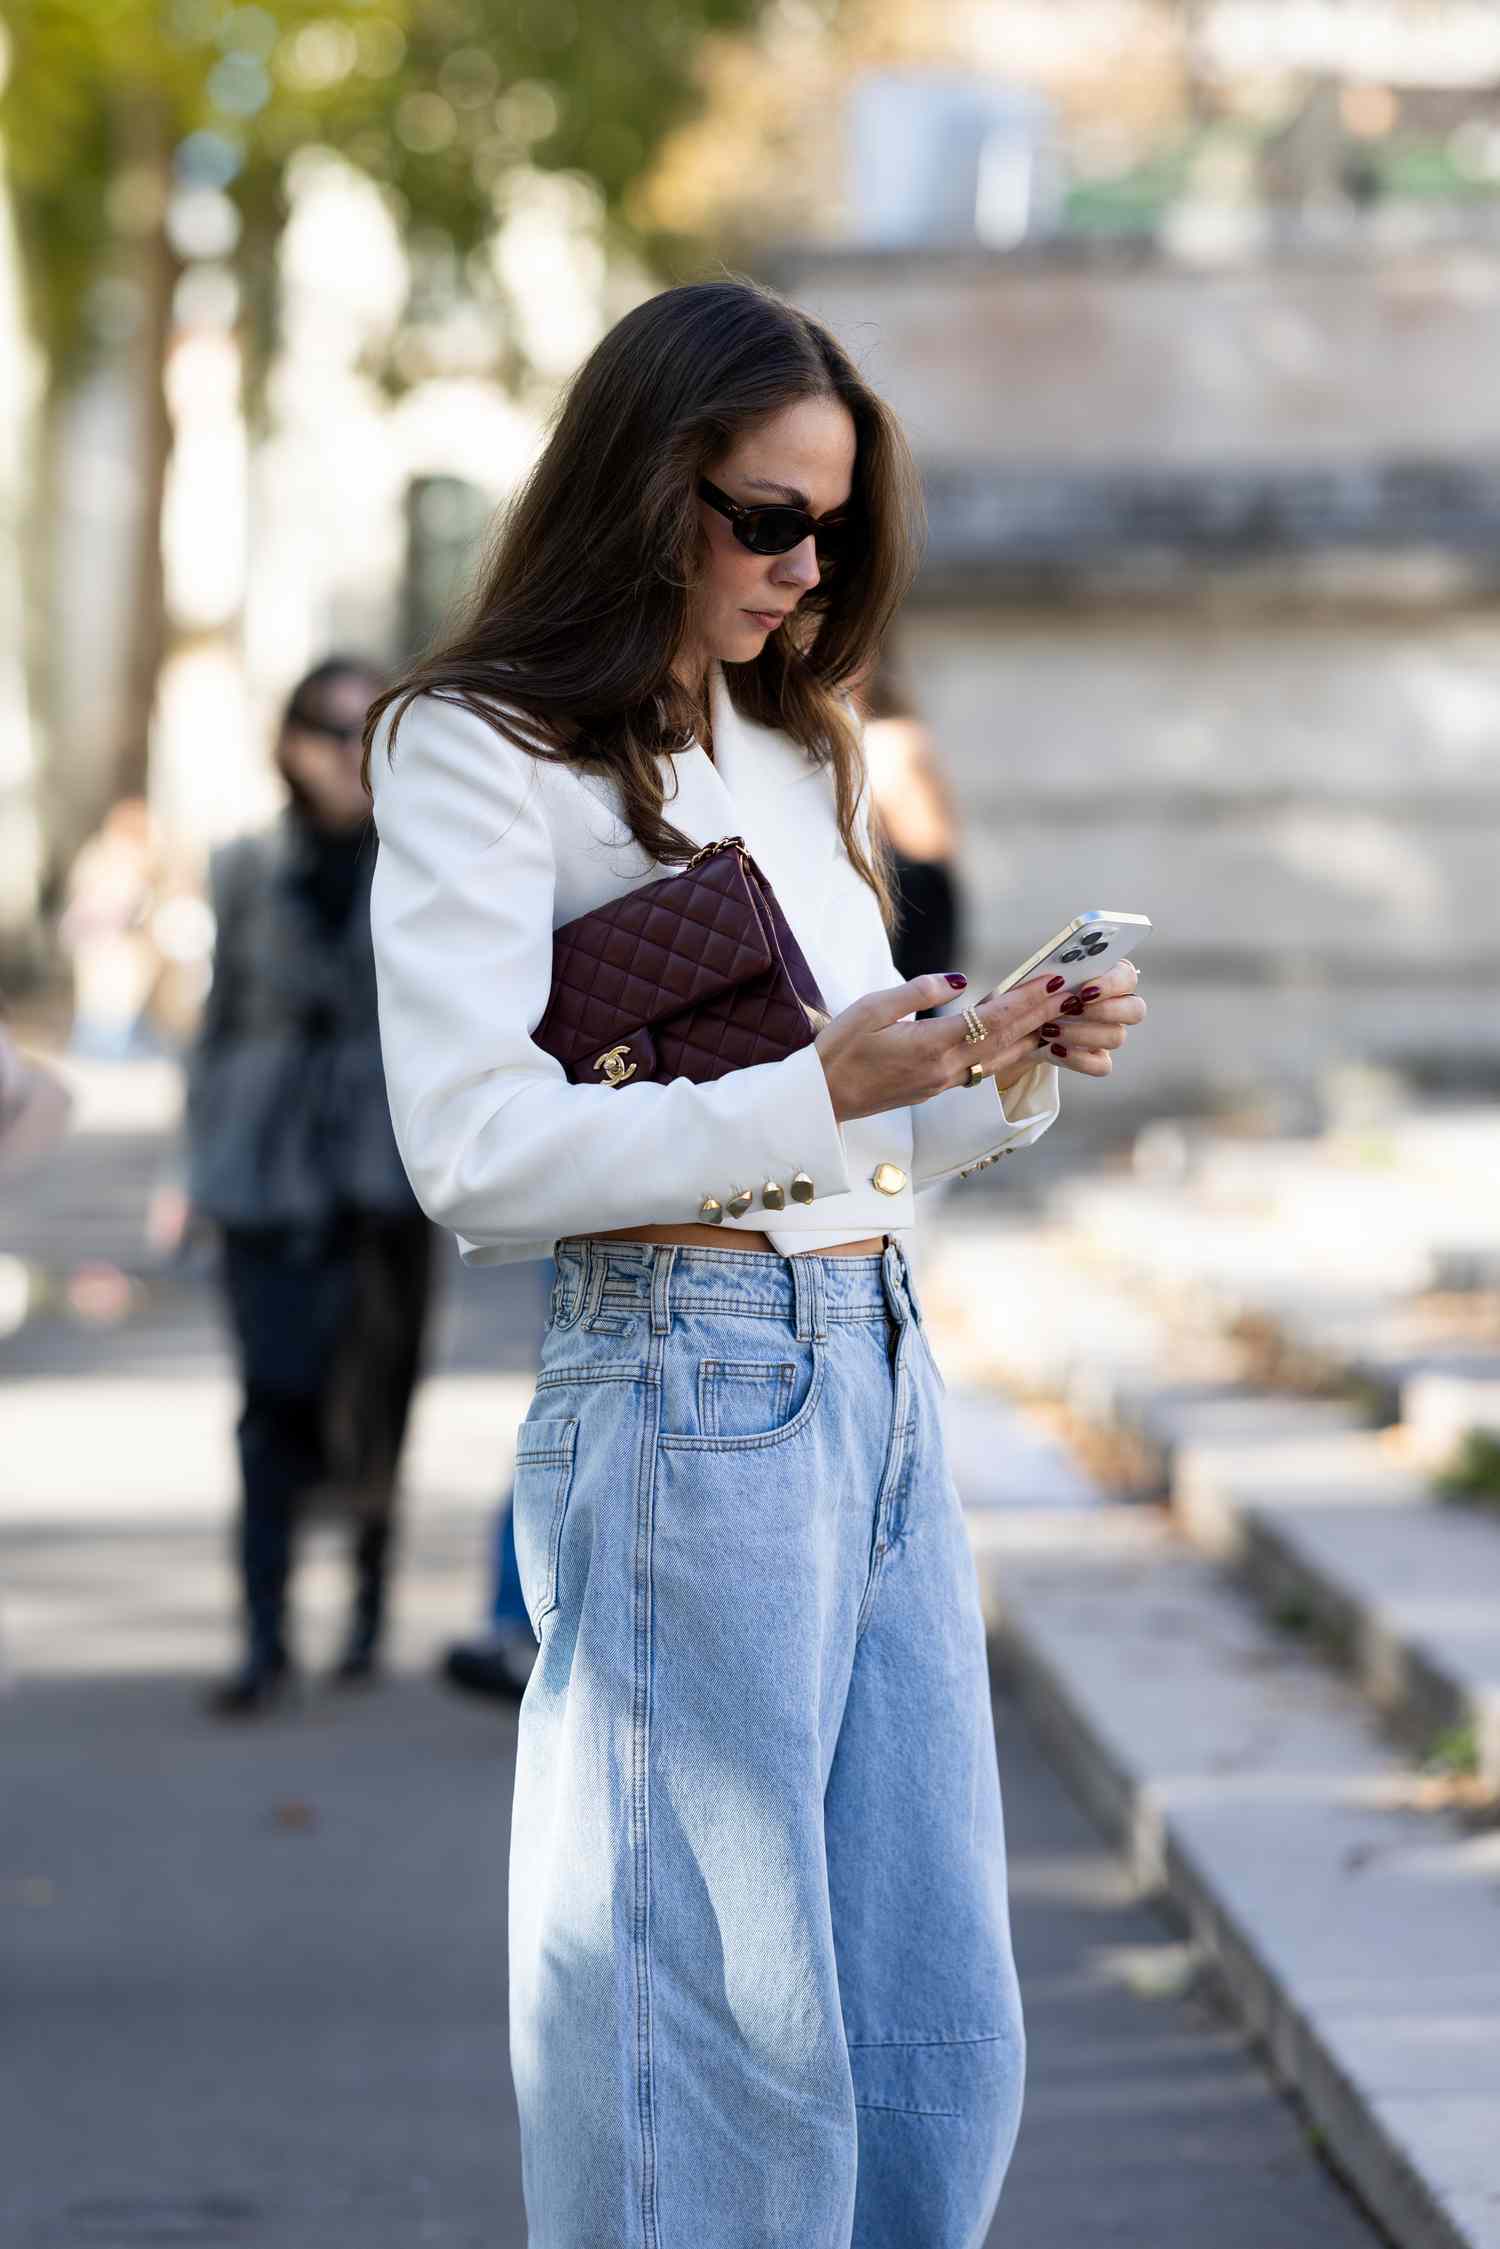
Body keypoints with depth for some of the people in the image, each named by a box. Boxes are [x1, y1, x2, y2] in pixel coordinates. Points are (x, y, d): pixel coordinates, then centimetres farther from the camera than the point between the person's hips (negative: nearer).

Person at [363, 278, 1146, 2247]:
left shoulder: (796, 750, 19)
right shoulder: (480, 752, -4)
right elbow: (475, 1154, -14)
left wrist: (1014, 1072, 3)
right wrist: (826, 1090, -19)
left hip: (887, 1374, 8)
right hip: (687, 1392, -8)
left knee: (942, 2042, 8)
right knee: (722, 2038, -4)